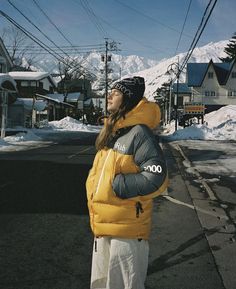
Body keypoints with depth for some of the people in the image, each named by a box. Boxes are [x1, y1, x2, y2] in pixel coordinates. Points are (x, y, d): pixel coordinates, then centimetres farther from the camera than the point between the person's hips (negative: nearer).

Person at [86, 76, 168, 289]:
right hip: (104, 225, 9)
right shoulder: (111, 131, 10)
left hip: (127, 227, -9)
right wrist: (93, 189, 8)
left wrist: (117, 185, -20)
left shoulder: (139, 133, -17)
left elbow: (156, 178, -23)